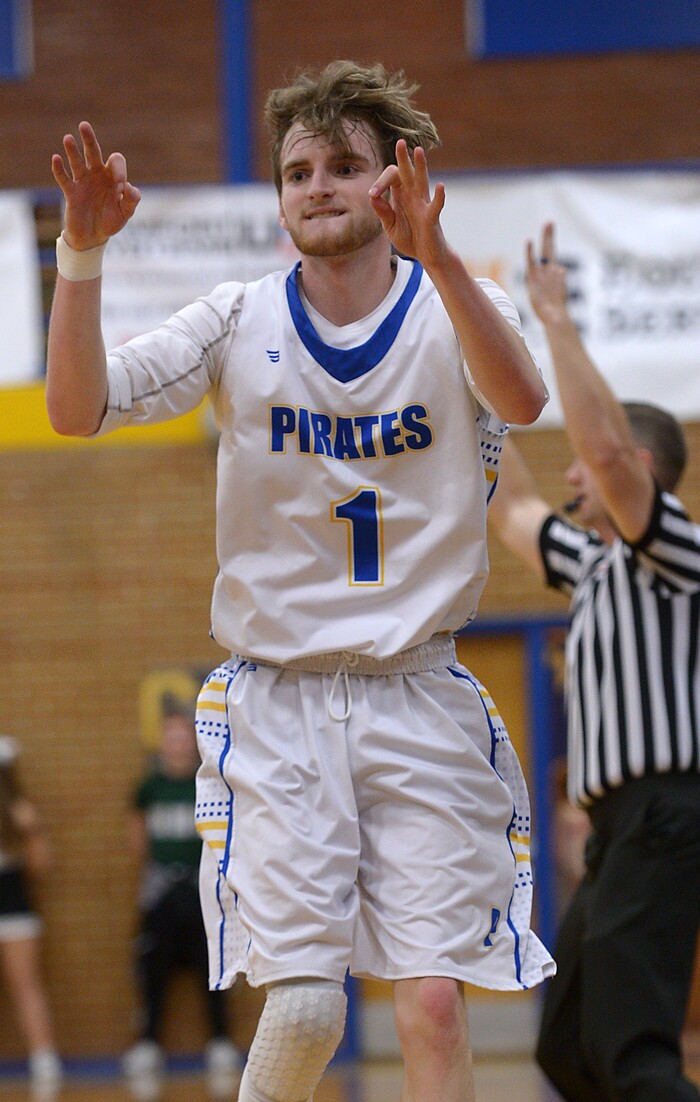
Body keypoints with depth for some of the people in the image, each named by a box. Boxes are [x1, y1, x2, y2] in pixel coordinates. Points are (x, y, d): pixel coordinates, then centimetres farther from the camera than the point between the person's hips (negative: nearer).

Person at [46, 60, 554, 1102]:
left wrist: (432, 251, -41)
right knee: (304, 1007, -11)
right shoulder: (242, 322, 1)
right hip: (277, 699, 0)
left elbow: (521, 399, -26)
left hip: (422, 701, 0)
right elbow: (78, 408, -9)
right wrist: (84, 251, -24)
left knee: (435, 1005, -6)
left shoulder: (457, 309, -2)